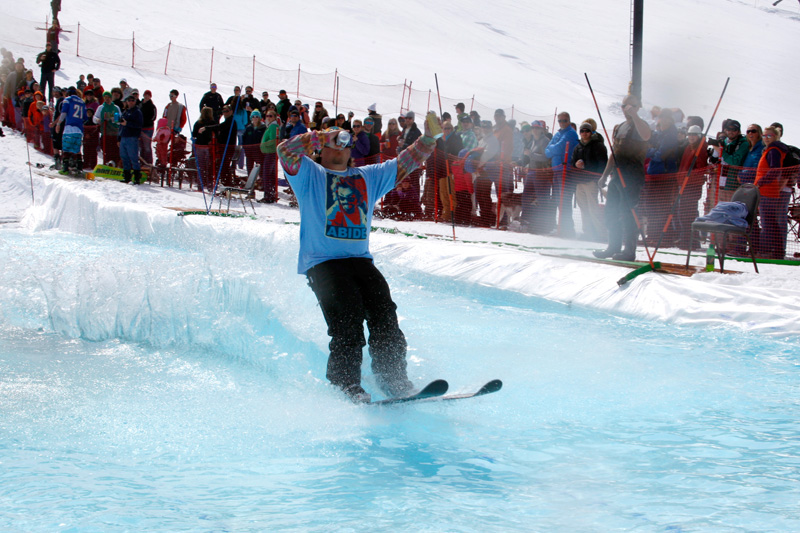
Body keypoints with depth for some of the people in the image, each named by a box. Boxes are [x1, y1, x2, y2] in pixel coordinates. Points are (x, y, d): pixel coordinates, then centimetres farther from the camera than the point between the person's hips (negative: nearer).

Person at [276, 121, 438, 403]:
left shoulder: (369, 177, 24)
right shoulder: (309, 174, 12)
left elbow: (406, 162, 24)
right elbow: (286, 151, -5)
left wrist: (428, 139, 9)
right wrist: (322, 136, -9)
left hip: (361, 260, 4)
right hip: (322, 262, -4)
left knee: (384, 315, -18)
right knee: (347, 317, -24)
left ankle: (394, 381, -19)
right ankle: (345, 385, -26)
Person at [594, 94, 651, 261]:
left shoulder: (640, 125, -5)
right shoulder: (619, 127, 18)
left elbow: (646, 136, -31)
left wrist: (634, 114, -33)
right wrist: (605, 175, 22)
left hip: (632, 176, -8)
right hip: (617, 175, 8)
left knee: (628, 213, -10)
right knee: (611, 211, 11)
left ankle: (630, 251, -6)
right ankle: (614, 247, 21)